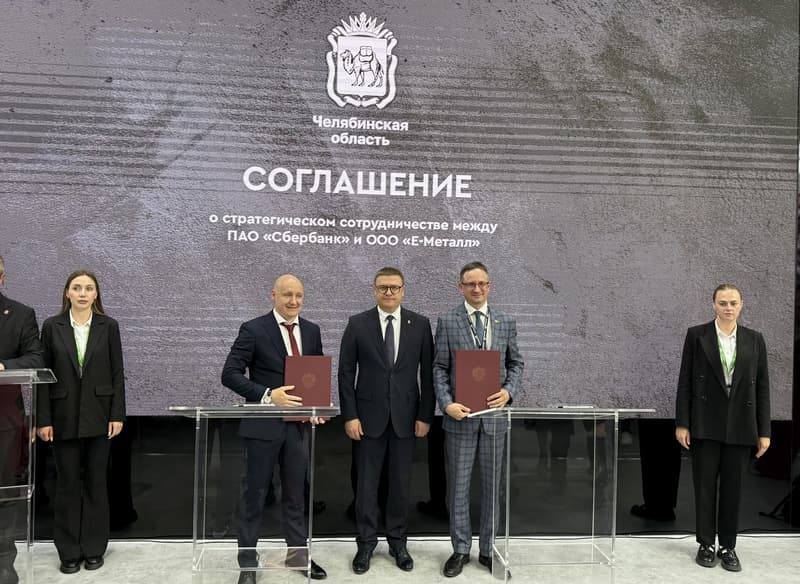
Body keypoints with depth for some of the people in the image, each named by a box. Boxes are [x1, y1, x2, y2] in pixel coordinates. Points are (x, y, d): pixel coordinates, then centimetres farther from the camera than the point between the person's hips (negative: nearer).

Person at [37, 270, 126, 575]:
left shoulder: (108, 326, 0)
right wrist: (43, 419, -4)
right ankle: (69, 552, 17)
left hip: (98, 417, 0)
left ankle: (94, 549, 19)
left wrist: (117, 415, -5)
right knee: (67, 484, 6)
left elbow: (117, 373, 1)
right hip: (64, 417, 0)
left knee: (95, 482, 8)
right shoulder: (52, 326, 1)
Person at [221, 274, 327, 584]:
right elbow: (230, 374, -12)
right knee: (254, 493, 6)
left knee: (296, 492, 14)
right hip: (263, 424, -4)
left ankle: (298, 551, 29)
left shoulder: (311, 331, 7)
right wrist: (268, 395, -22)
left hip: (299, 423, 4)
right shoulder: (253, 330, -8)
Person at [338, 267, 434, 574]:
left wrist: (425, 416, -2)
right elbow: (346, 372, -1)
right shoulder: (357, 324, -1)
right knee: (367, 483, 6)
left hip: (405, 417, 1)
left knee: (401, 483, 9)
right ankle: (366, 543, 20)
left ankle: (397, 541, 24)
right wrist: (350, 416, -6)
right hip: (370, 416, -1)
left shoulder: (420, 324, 1)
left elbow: (428, 373, 2)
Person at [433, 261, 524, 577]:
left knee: (492, 485, 11)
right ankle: (460, 549, 20)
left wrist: (508, 391, -8)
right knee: (458, 486, 7)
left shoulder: (506, 321, 5)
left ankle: (488, 549, 24)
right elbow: (439, 368, -3)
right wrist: (447, 404, -15)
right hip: (460, 415, -2)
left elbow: (516, 363, 10)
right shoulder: (447, 321, -2)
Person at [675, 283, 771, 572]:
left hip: (739, 426, 2)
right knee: (705, 486, 6)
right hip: (705, 424, -1)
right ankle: (706, 544, 18)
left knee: (732, 488, 8)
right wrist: (682, 424, -6)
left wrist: (764, 431, 1)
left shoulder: (754, 339, 4)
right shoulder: (696, 335, -1)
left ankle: (728, 547, 19)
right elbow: (685, 381, -2)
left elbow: (762, 386, 4)